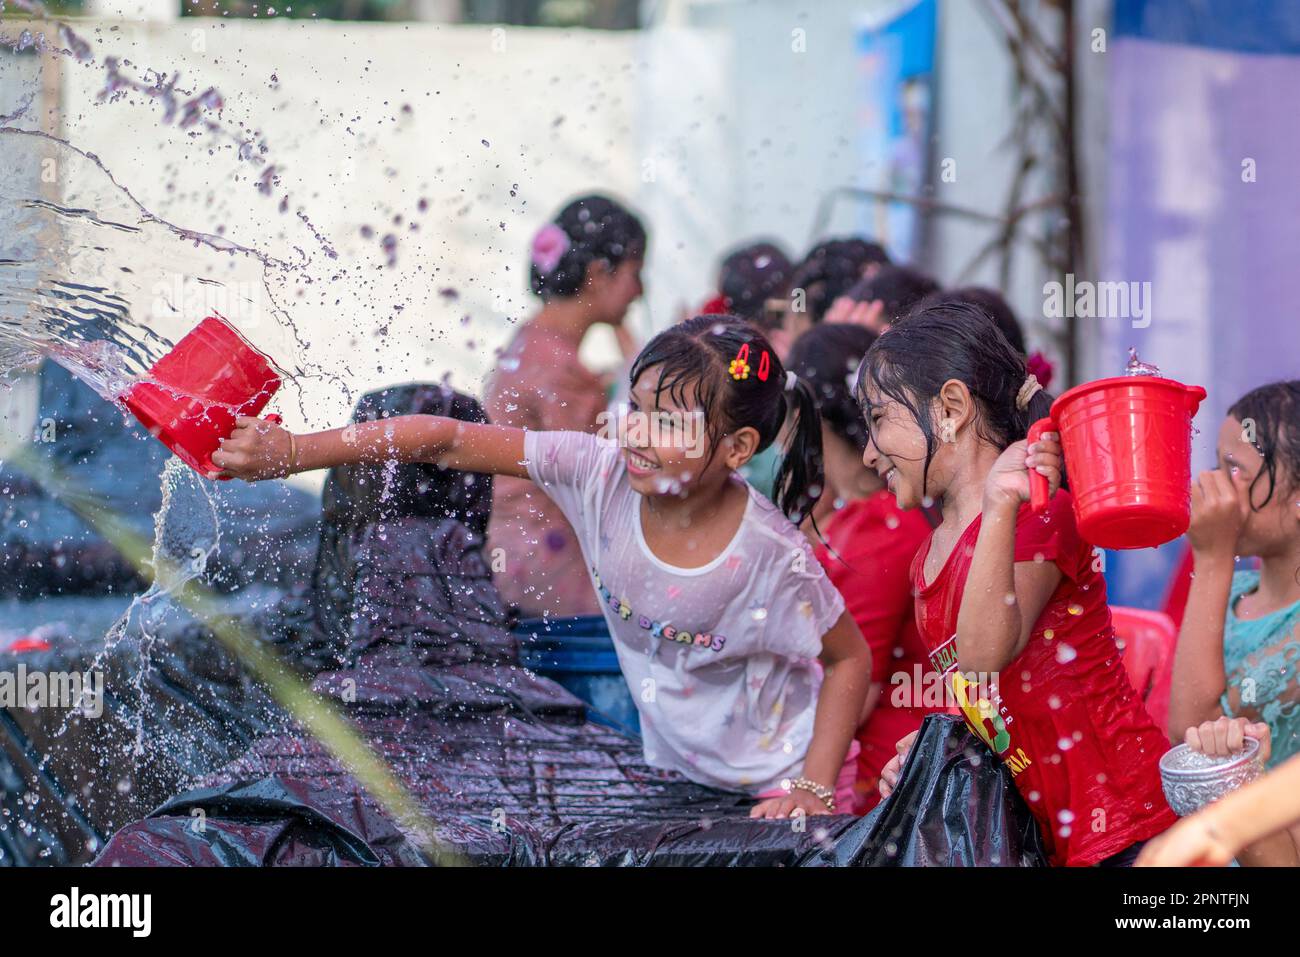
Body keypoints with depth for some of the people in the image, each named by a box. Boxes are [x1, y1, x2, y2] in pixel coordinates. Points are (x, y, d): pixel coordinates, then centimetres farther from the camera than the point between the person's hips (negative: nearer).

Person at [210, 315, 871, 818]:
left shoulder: (773, 557, -28)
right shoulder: (601, 475, -20)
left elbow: (851, 659, -12)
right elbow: (446, 442, -21)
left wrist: (815, 789, -19)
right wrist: (290, 453, -27)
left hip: (780, 781, -4)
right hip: (675, 767, 4)